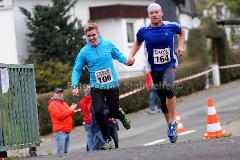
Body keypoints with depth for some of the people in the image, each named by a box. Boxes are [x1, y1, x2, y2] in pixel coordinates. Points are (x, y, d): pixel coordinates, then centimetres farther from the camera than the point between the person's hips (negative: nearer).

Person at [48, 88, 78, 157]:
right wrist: (70, 109, -11)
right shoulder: (52, 104, -3)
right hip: (60, 131, -8)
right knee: (61, 152, -15)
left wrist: (72, 109, 4)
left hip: (67, 130, 8)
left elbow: (70, 116, 23)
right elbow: (59, 115, -16)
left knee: (65, 151, 8)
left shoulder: (64, 103, 23)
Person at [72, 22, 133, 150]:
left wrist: (126, 60, -6)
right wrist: (75, 86, -9)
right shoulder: (84, 52, -4)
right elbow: (77, 70, 3)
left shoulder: (108, 45, -1)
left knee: (113, 112, 6)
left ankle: (122, 117, 46)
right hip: (96, 87, -1)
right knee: (98, 111, -19)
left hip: (112, 85, 1)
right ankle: (108, 140, -4)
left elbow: (118, 55, 14)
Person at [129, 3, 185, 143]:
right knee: (163, 99, 6)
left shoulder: (171, 26, -6)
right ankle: (171, 126, 23)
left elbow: (182, 31, 17)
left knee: (167, 87, -31)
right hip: (155, 68, 2)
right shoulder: (144, 31, -5)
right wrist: (131, 56, 0)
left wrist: (181, 46, 5)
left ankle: (173, 122, -22)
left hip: (170, 65, -2)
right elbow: (137, 44, 15)